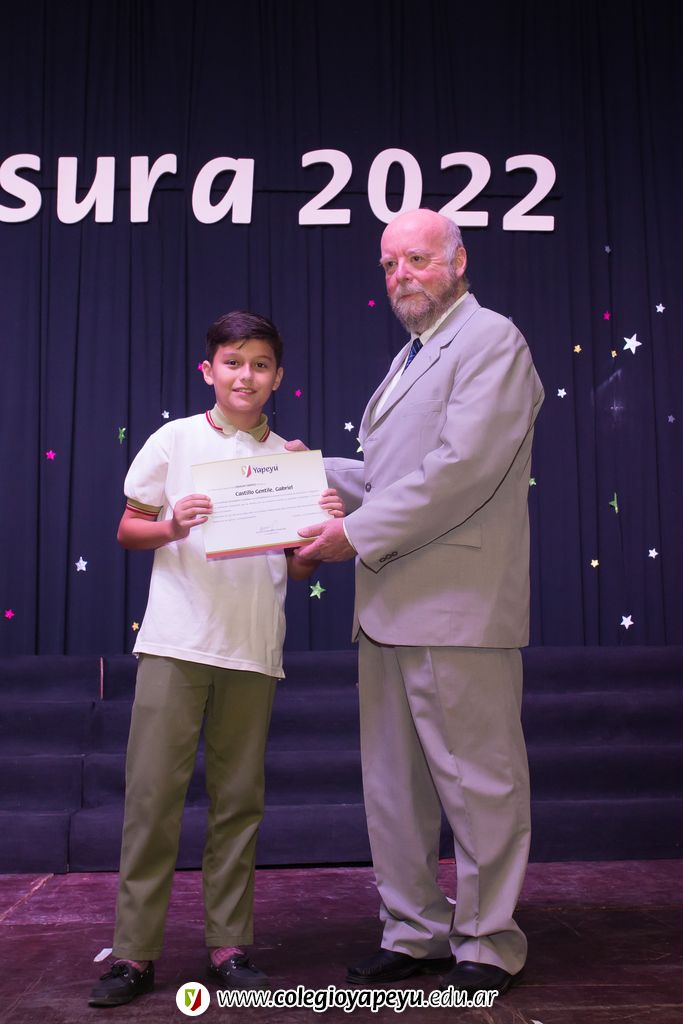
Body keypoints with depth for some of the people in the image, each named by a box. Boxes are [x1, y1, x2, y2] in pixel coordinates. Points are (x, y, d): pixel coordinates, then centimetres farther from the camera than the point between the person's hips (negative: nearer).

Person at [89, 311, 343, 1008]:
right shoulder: (174, 440, 5)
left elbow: (297, 568, 13)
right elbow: (127, 530, 7)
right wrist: (172, 527, -13)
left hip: (253, 649, 2)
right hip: (176, 641, -2)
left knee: (238, 797, 7)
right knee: (153, 791, -2)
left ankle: (228, 945, 18)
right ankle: (134, 952, 9)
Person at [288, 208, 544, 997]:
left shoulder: (491, 339, -4)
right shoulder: (409, 360, 23)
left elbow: (461, 469, -17)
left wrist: (359, 535, -15)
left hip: (456, 606, -9)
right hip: (390, 606, 9)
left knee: (478, 783, 2)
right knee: (392, 785, 14)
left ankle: (488, 947, 16)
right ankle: (414, 934, 27)